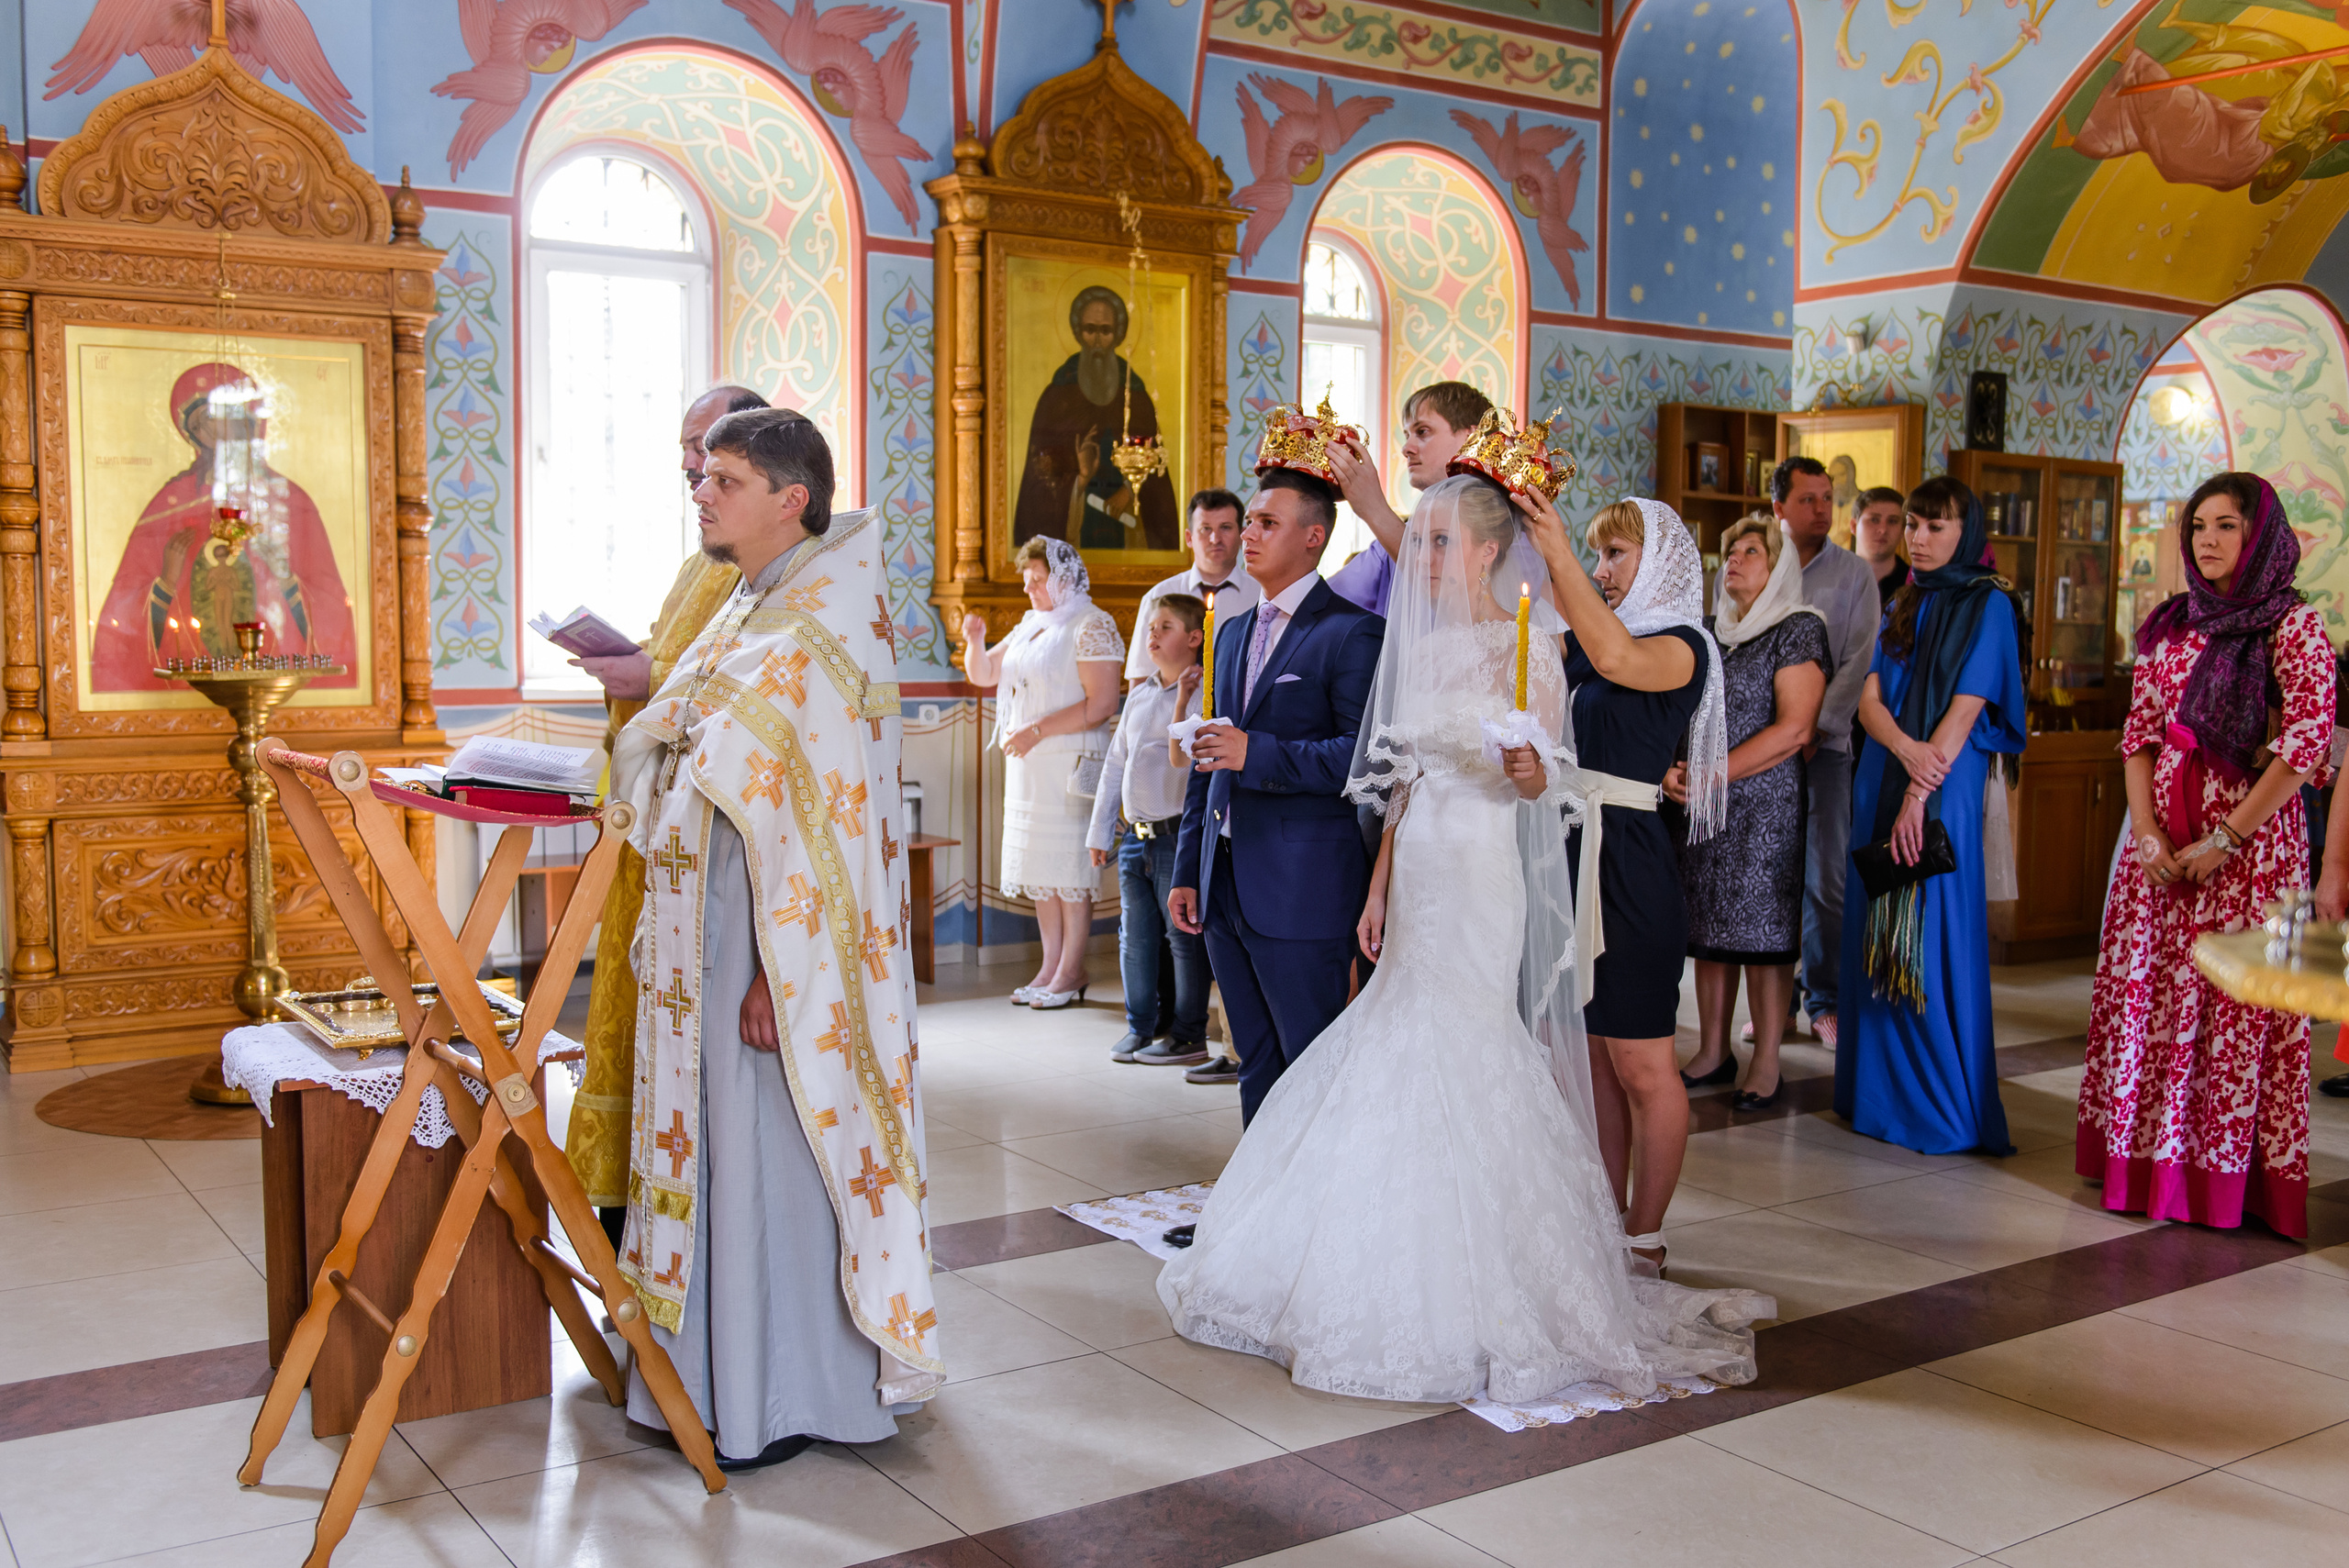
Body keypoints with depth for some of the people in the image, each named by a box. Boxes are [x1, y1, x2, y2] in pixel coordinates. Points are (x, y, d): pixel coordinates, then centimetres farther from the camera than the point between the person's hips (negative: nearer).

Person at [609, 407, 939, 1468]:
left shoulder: (821, 631, -17)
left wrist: (776, 972, -23)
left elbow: (819, 815, -22)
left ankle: (784, 1400, 17)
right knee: (717, 1142, 17)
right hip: (709, 938, 9)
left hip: (773, 943, -9)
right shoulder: (748, 613, 13)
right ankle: (713, 1372, 32)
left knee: (770, 1155, 1)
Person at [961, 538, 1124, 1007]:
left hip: (1071, 762, -8)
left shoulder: (1092, 625, -7)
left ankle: (1071, 974, -1)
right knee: (1041, 869, 8)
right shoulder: (1030, 627, 18)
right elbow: (983, 674, 22)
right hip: (1028, 765, 8)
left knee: (1069, 868, -6)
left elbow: (1100, 705, -16)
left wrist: (1037, 730, -17)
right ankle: (1050, 968, 13)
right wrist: (975, 642, 1)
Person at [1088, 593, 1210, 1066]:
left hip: (1179, 835, -7)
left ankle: (1188, 1035, 11)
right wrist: (1100, 831, 20)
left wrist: (1183, 698, -26)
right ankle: (1141, 1027, 24)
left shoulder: (1203, 694, -7)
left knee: (1183, 936, 1)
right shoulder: (1139, 696, 16)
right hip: (1135, 835, 8)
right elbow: (1115, 764, 20)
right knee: (1135, 937, 13)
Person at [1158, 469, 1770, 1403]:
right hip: (1417, 872, 7)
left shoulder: (1525, 647, -9)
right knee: (1415, 1066, 10)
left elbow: (1549, 778, -12)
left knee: (1452, 1060, -6)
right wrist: (1379, 889, 14)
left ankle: (1470, 1296, 6)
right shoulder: (1421, 648, 12)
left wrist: (1528, 771, -35)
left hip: (1479, 877, -7)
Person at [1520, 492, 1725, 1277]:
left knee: (1641, 1066, 3)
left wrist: (1557, 554, -29)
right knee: (1590, 1057, 14)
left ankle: (1643, 1240, 14)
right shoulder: (1577, 643, 12)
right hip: (1565, 854, 7)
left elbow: (1617, 659, -28)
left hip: (1626, 866, -7)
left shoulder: (1682, 645, -7)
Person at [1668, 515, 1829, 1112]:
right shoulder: (1708, 632, 15)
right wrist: (1670, 769, -4)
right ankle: (1713, 1052, 17)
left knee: (1762, 930, -4)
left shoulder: (1799, 629, -3)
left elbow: (1794, 729, -13)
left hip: (1764, 803, -6)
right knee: (1708, 928, 8)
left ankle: (1766, 1064, 5)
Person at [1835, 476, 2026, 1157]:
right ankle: (1881, 1091, 15)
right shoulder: (1902, 607, 15)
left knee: (1932, 940, -6)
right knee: (1879, 939, 7)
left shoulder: (1988, 606, -3)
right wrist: (1904, 749, -17)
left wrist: (1919, 797, -19)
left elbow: (1965, 709, -12)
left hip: (1943, 791, -6)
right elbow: (1870, 698, 5)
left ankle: (1944, 1107, 2)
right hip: (1880, 783, 6)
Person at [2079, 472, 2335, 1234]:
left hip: (2249, 837, -5)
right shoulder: (2169, 624, 11)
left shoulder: (2292, 624, -5)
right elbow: (2139, 735, 9)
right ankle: (2145, 1162, 17)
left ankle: (2224, 1172, 7)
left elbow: (2308, 745, -12)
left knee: (2234, 1001, -3)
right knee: (2142, 992, 6)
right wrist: (2147, 833, -4)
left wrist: (2223, 841, -14)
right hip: (2162, 842, 5)